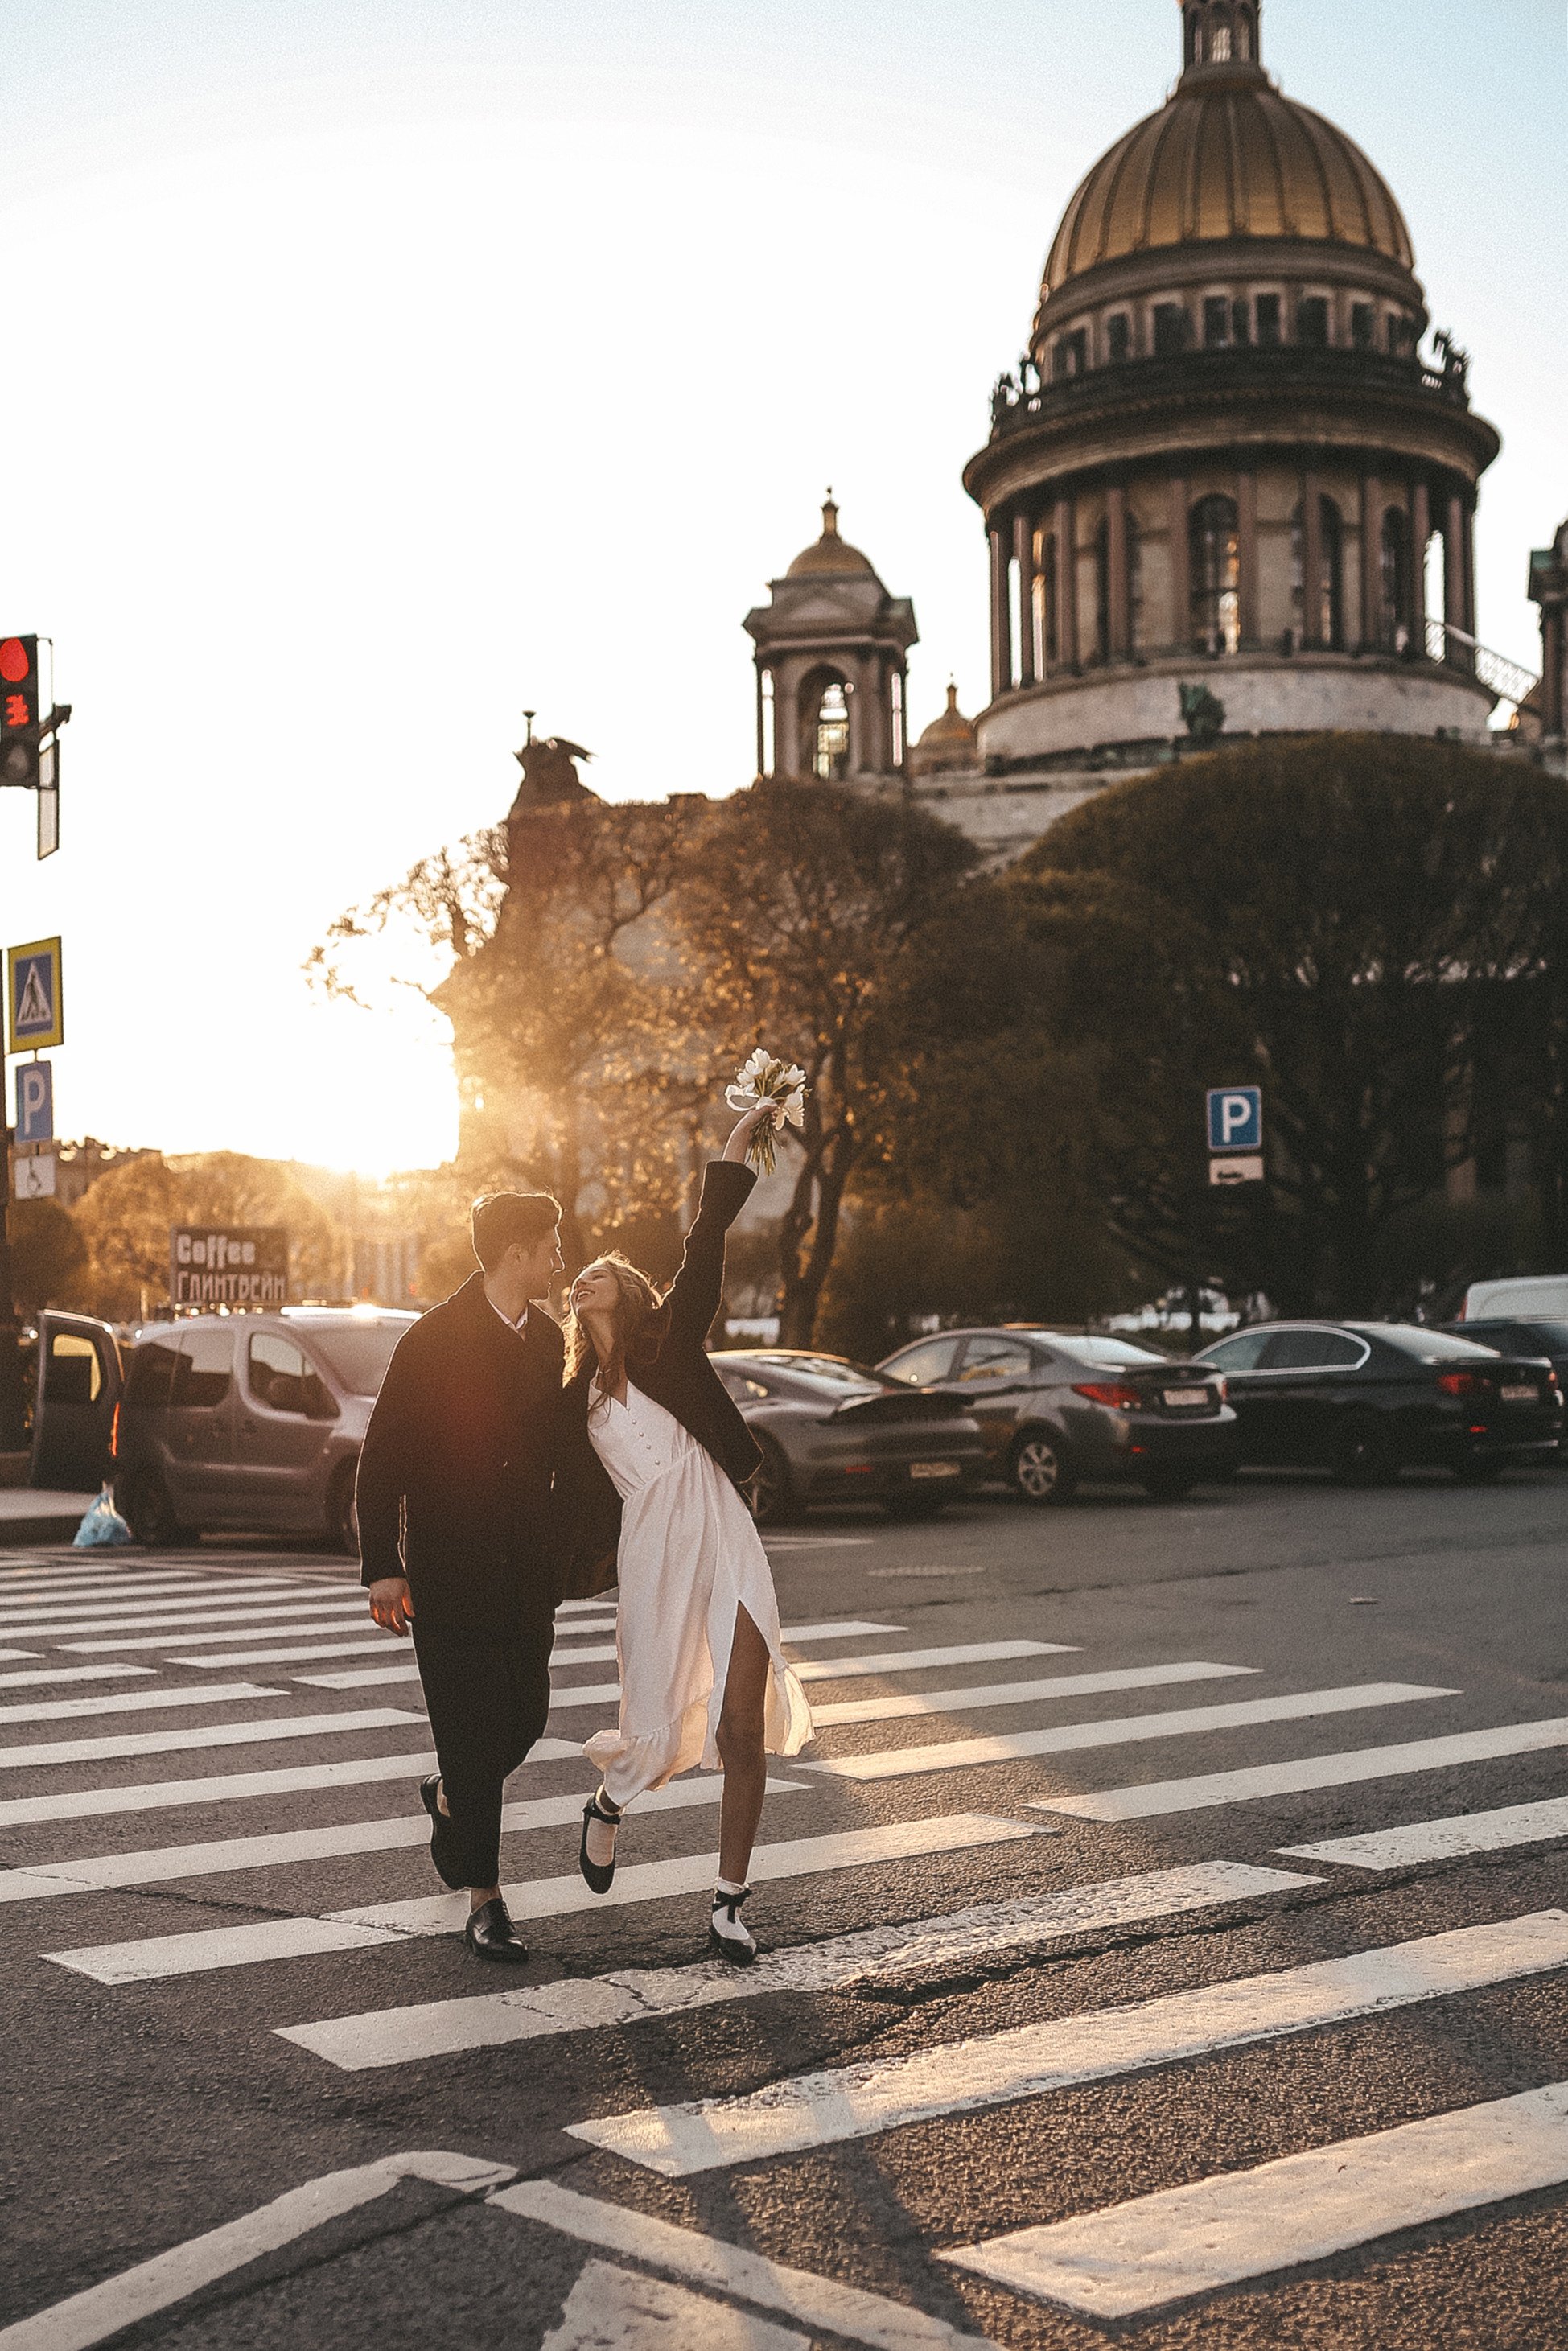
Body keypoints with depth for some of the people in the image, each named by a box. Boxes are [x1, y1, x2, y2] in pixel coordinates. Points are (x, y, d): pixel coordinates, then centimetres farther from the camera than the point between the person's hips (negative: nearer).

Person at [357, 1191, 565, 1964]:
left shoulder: (546, 1339, 9)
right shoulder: (432, 1340, -10)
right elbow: (382, 1456, -8)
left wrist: (560, 1551, 16)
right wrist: (382, 1566, -12)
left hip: (527, 1563, 6)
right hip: (449, 1566, -6)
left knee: (524, 1715, 7)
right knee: (473, 1726, -5)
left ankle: (450, 1796, 38)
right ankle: (484, 1897, 4)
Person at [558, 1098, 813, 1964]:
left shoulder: (668, 1338, 8)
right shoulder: (575, 1402, 17)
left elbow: (704, 1248, -3)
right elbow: (582, 1508, 17)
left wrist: (739, 1138, -9)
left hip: (725, 1549, -2)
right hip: (650, 1564, 2)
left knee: (742, 1734, -6)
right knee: (658, 1738, 0)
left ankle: (729, 1906, 5)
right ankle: (607, 1804, 36)